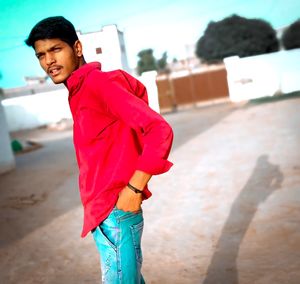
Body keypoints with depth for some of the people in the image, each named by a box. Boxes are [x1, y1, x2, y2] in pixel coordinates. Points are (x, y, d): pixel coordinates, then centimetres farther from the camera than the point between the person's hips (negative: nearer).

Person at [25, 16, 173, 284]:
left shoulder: (100, 83, -15)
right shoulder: (80, 91, 11)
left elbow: (160, 130, -22)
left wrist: (134, 188, -20)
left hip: (115, 213, -9)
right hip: (103, 212, 9)